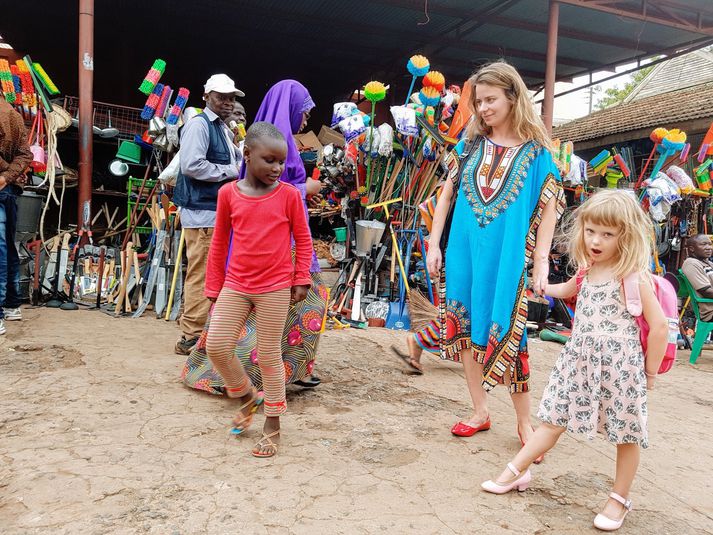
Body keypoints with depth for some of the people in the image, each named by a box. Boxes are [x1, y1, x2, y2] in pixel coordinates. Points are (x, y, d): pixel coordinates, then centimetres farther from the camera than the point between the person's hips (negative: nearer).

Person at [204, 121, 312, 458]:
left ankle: (273, 424, 21)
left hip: (275, 288, -3)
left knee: (269, 356, 5)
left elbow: (302, 239, 3)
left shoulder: (289, 195, -5)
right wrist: (214, 287, 10)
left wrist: (301, 280, -2)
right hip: (235, 286, 3)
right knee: (216, 346, -1)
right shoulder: (229, 194, 1)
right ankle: (247, 397, 26)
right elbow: (219, 242, 8)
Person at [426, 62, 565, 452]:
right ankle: (480, 412, 25)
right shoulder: (470, 144, 6)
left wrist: (540, 262, -8)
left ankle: (524, 422, 18)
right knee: (466, 329, 9)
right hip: (463, 253, 4)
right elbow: (446, 194, 9)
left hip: (506, 257, -3)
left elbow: (550, 207, -3)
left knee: (505, 335, 0)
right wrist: (434, 244, 4)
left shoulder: (534, 151, -1)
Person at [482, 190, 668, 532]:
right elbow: (565, 291, 30)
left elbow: (659, 326, -13)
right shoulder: (586, 270, 5)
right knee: (554, 420, 14)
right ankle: (515, 473, 23)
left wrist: (649, 373, -8)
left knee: (626, 435, 10)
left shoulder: (632, 277, -15)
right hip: (580, 362, 6)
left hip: (620, 368, -6)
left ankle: (619, 500, 28)